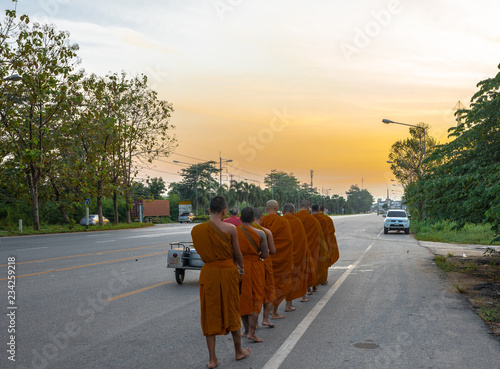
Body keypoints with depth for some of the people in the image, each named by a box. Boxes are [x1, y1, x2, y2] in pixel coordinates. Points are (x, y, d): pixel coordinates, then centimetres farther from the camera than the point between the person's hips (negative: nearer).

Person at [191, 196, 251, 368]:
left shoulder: (197, 230, -5)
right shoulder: (230, 228, -12)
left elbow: (202, 252, 6)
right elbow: (237, 254, -2)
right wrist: (240, 267, 18)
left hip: (208, 273, 2)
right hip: (228, 271, -1)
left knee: (210, 314, 11)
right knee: (232, 311, 15)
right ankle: (238, 351, 32)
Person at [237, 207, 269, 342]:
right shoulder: (260, 233, -10)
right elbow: (265, 255, -8)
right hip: (255, 267, -2)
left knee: (243, 300, 14)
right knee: (255, 299, 6)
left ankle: (247, 330, 22)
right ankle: (251, 332, 0)